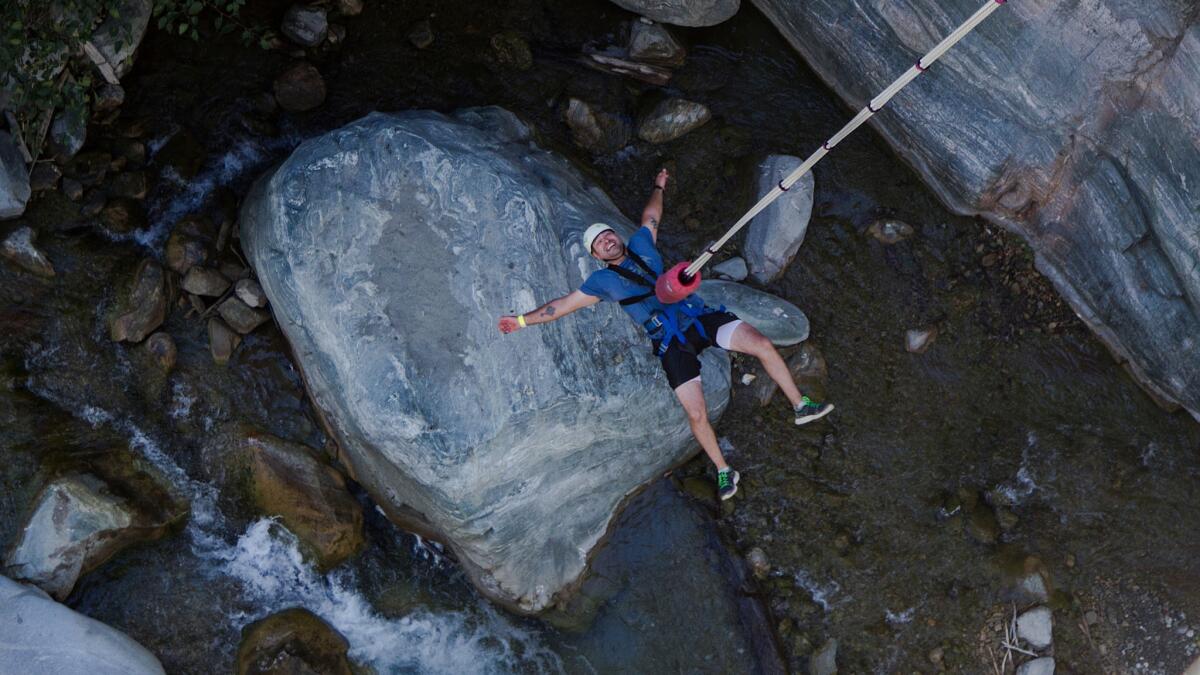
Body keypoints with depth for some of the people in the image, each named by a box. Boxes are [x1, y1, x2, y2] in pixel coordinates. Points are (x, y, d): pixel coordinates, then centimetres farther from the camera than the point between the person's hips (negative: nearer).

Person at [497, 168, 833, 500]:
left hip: (701, 317, 4)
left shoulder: (640, 244, 18)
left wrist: (658, 187, 45)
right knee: (697, 415, -13)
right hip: (671, 343, -3)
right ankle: (723, 471, 8)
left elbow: (650, 217, 35)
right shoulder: (602, 280, 10)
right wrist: (522, 320, 11)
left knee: (763, 345, -13)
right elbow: (563, 304, 12)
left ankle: (801, 406, 3)